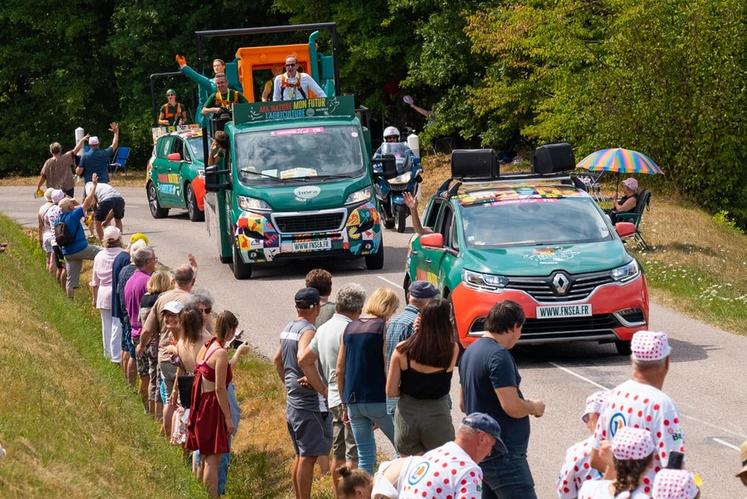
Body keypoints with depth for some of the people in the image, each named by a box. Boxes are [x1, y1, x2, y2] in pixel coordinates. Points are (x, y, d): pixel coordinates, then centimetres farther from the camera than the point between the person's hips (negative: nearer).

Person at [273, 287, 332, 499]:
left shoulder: (288, 329, 13)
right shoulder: (308, 331, -17)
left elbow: (278, 360, 26)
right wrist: (323, 389, -29)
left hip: (293, 400, 10)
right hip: (310, 402, -10)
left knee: (301, 455, 17)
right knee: (308, 456, -7)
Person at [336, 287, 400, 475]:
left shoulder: (350, 328, 11)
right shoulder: (383, 327, -7)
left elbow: (340, 370, 14)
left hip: (353, 401, 6)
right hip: (378, 400, -6)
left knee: (365, 454, 10)